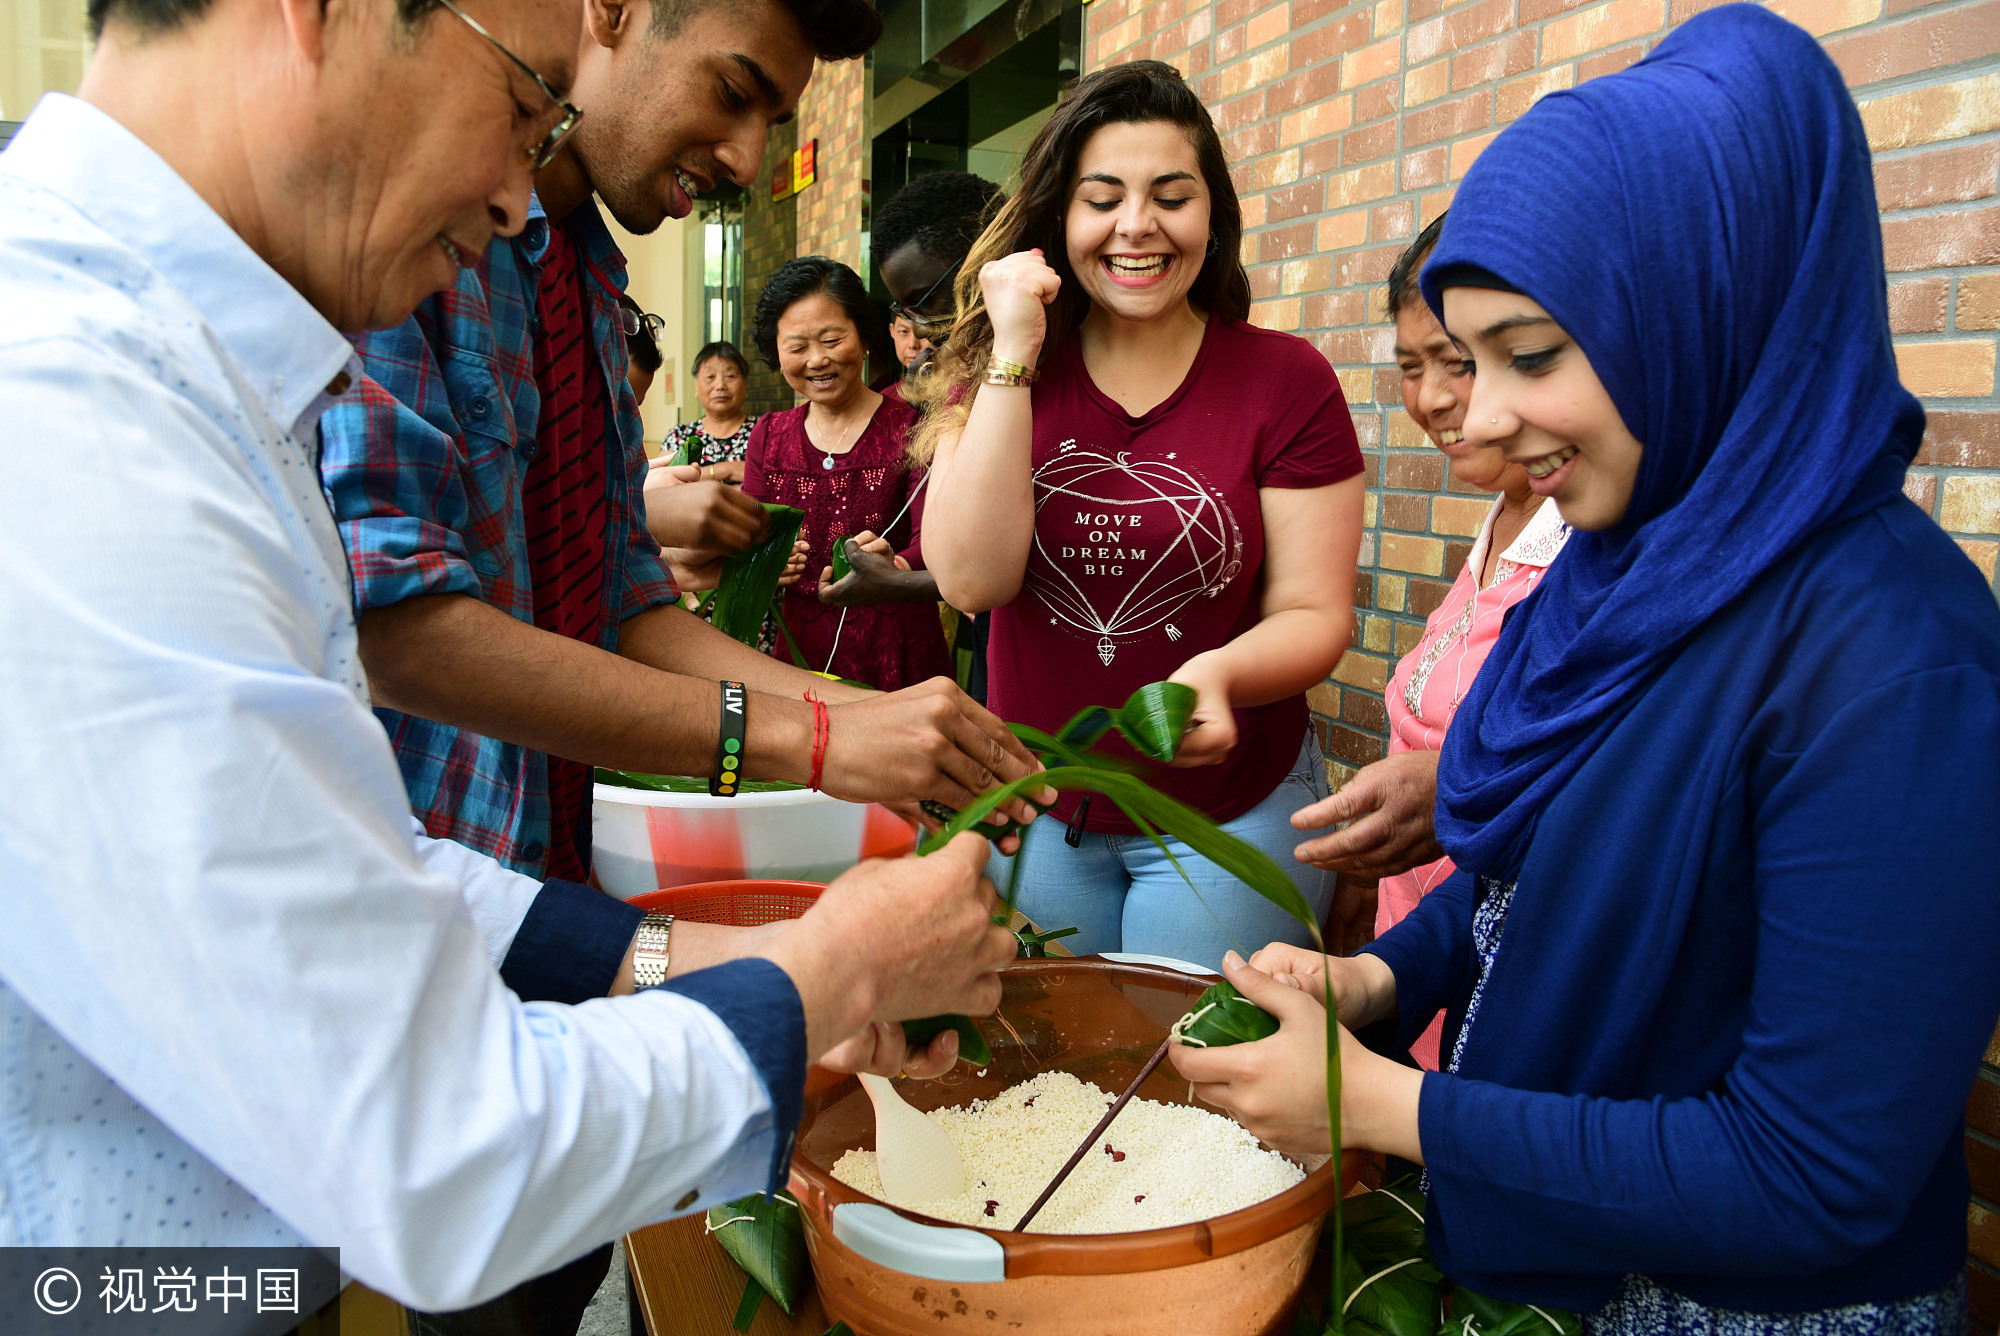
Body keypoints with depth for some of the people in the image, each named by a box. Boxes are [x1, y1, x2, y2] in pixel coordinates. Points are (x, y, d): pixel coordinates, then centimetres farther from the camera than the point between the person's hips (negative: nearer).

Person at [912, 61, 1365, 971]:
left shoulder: (1286, 381, -9)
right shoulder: (996, 374, -2)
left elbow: (1313, 614, -9)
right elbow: (972, 580, -17)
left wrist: (1218, 675, -30)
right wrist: (1014, 353, -19)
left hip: (1229, 814, -2)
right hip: (1034, 808, 3)